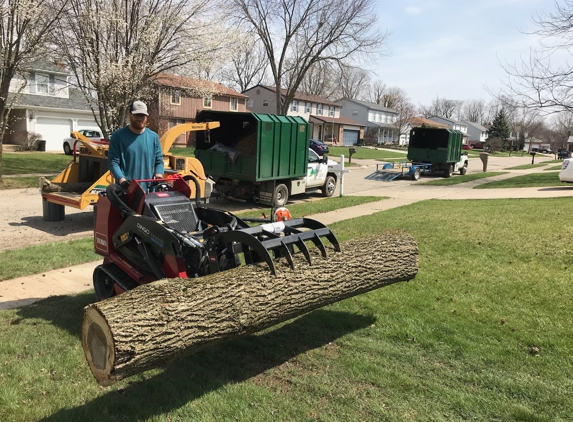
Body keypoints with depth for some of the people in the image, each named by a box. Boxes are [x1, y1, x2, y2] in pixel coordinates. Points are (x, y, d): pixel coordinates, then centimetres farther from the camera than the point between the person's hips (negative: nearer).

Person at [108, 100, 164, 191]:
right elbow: (113, 162, -5)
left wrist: (158, 176, -9)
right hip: (125, 190, -3)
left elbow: (159, 161, 11)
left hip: (148, 189, 3)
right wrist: (122, 180, -21)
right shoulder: (118, 136, -1)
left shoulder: (153, 137, 9)